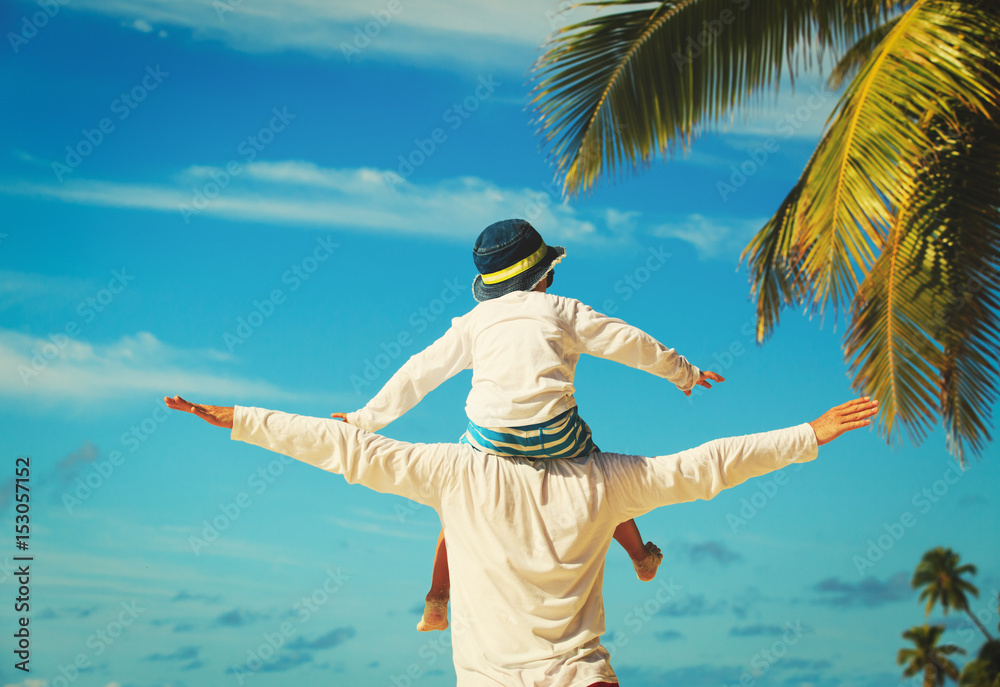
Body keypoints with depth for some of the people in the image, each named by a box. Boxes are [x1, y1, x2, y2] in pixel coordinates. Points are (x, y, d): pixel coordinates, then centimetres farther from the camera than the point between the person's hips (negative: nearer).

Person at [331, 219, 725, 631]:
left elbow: (419, 372, 22)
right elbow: (627, 342, 19)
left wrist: (367, 418, 30)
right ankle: (642, 559, 44)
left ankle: (436, 604, 24)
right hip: (553, 427, -1)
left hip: (490, 434, 1)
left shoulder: (474, 321, 21)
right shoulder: (562, 310, 16)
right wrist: (684, 373, 32)